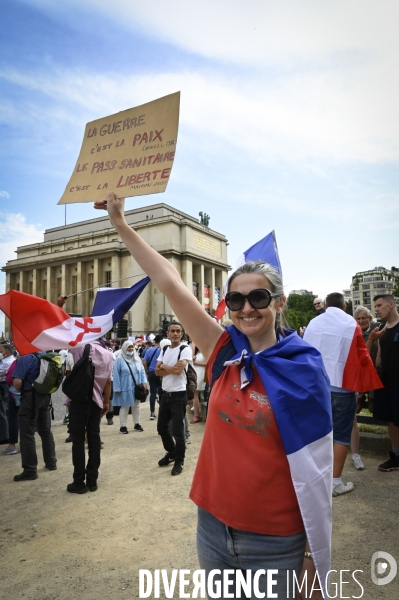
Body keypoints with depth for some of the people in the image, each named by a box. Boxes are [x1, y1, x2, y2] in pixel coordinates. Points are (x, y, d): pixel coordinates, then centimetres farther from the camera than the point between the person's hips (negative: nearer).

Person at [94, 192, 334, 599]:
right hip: (212, 526, 4)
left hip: (275, 543, -3)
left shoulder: (304, 369, -14)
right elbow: (170, 282, -9)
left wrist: (314, 556, -6)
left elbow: (315, 469, -9)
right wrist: (121, 224, -6)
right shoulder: (225, 354, -6)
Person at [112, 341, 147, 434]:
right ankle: (123, 426, 13)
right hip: (125, 388, -5)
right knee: (124, 407, 3)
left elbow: (142, 371, 8)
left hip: (136, 387, 5)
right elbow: (116, 375, -8)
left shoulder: (137, 358, 7)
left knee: (136, 406, 14)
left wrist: (144, 381, -6)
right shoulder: (119, 360, -7)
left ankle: (137, 424, 25)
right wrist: (117, 388, -11)